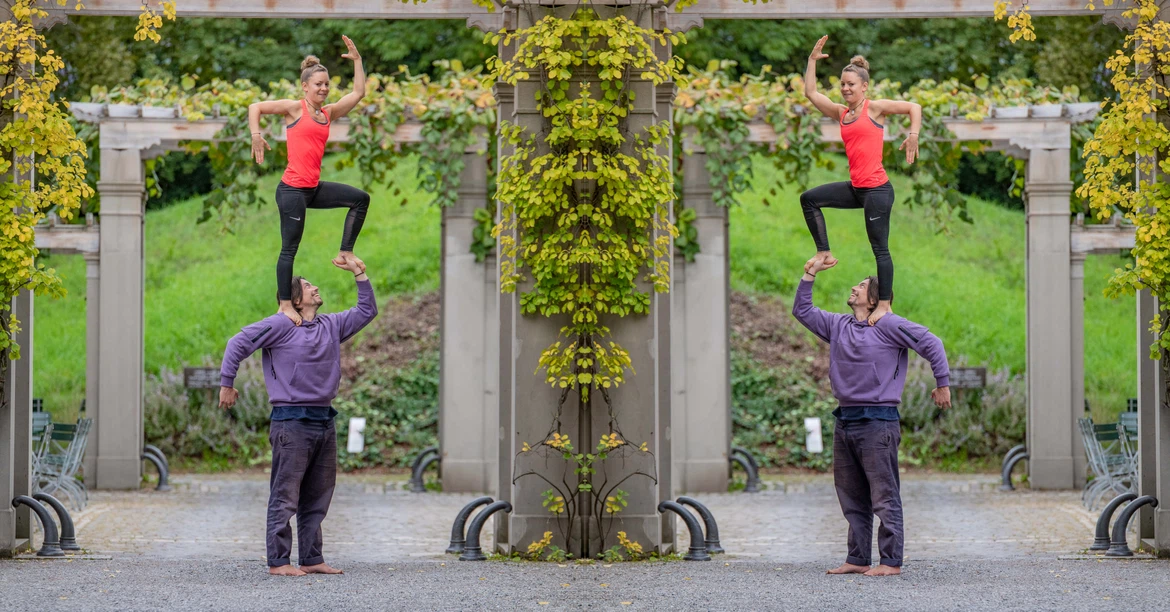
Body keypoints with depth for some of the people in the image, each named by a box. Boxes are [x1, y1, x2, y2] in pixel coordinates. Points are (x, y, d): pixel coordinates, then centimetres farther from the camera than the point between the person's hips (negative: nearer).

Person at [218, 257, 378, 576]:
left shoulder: (331, 326, 15)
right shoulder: (282, 325, -6)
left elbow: (366, 311, 25)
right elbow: (238, 343, -7)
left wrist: (359, 274, 17)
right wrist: (226, 384, -5)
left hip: (324, 422, 7)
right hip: (292, 422, -7)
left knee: (317, 498, 11)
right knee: (285, 497, -6)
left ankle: (312, 559, 17)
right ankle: (277, 561, -3)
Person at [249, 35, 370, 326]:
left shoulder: (329, 113, 13)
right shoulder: (294, 108, -5)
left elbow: (358, 93, 13)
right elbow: (255, 107, -8)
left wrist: (357, 60, 10)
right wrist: (256, 135, -21)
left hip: (314, 189, 7)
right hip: (292, 189, -7)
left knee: (360, 198, 8)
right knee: (290, 248, -2)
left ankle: (345, 253, 9)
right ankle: (285, 304, 6)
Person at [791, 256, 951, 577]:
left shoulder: (888, 325, -5)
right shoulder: (838, 325, 15)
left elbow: (931, 344, -5)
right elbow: (802, 311, 24)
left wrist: (943, 384, -3)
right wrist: (809, 276, 14)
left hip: (877, 422, -8)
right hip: (845, 422, 8)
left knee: (884, 497, -6)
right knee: (852, 498, 11)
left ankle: (891, 561, -4)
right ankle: (857, 559, 17)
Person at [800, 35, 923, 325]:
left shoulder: (874, 108, -4)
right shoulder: (841, 113, 13)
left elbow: (914, 107, -6)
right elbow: (810, 93, 15)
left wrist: (913, 135, -19)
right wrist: (813, 59, 13)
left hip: (877, 189, -8)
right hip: (856, 188, 8)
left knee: (880, 247, -2)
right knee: (809, 199, 12)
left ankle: (885, 304, 4)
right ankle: (824, 254, 14)